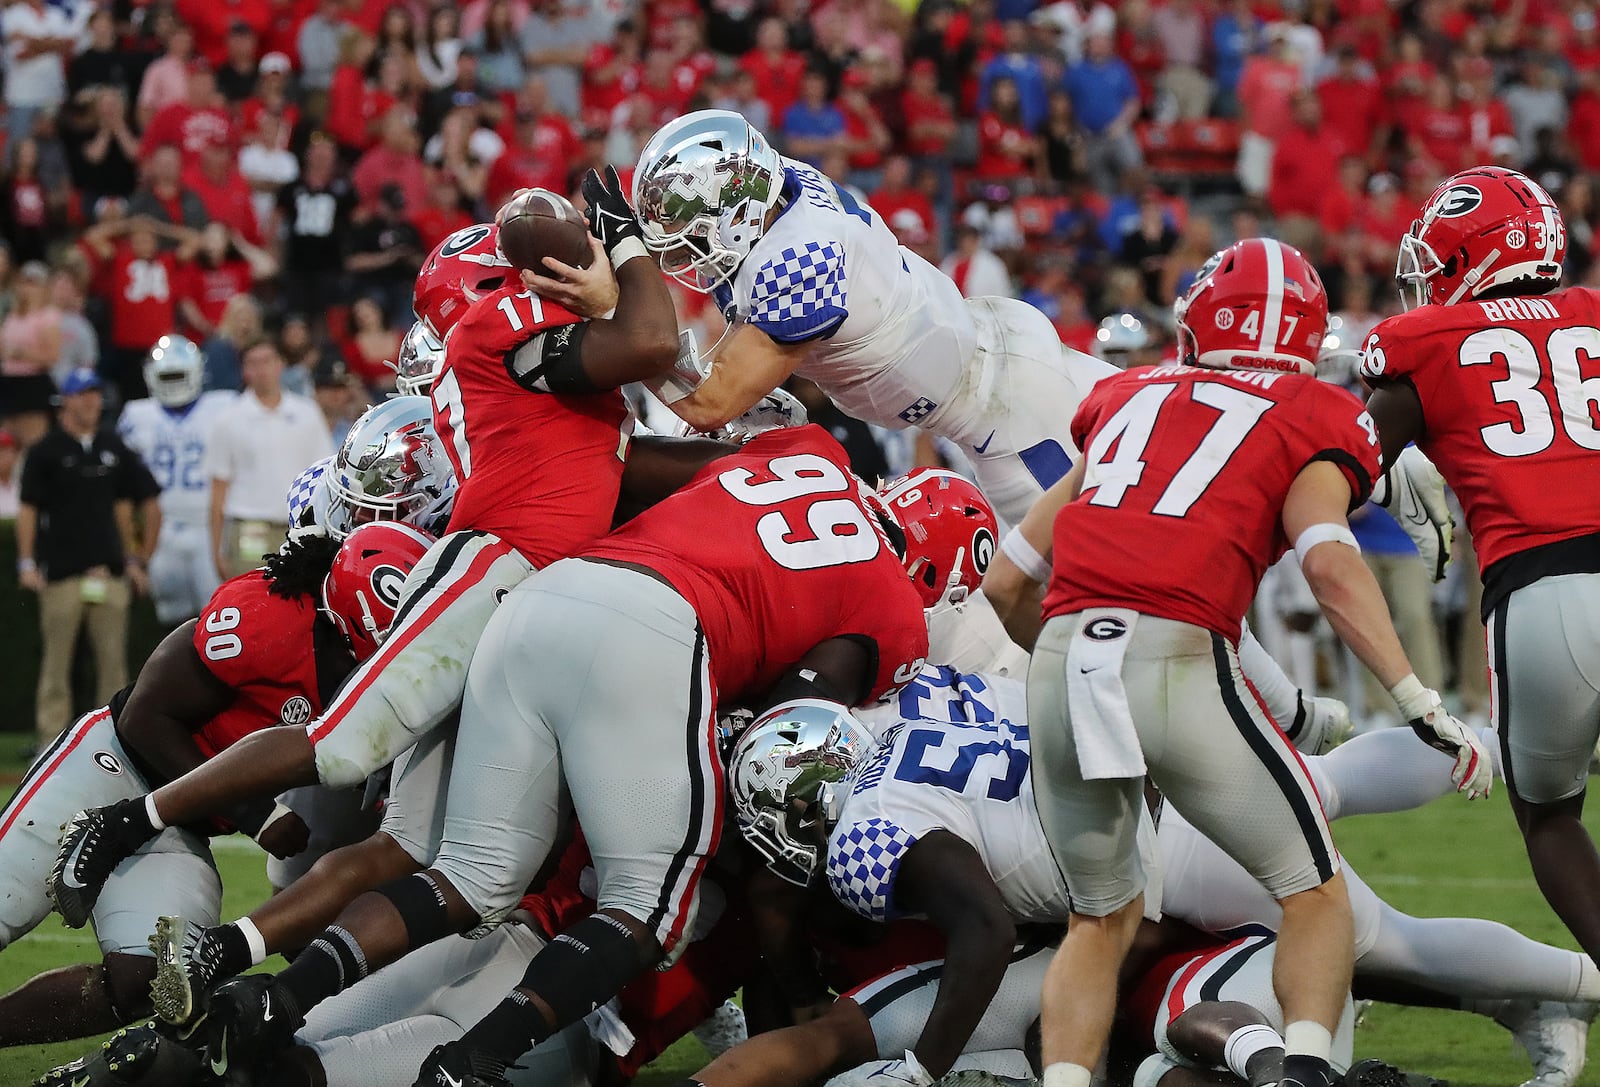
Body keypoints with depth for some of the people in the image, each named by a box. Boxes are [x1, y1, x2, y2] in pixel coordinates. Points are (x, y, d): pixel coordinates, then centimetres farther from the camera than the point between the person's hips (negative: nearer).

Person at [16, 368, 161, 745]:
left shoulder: (114, 449, 11)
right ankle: (52, 738, 3)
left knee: (113, 656, 2)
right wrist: (27, 564, -11)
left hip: (109, 571, 3)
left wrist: (138, 560, 12)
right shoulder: (46, 451, 0)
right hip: (61, 570, -3)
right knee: (57, 659, -1)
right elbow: (28, 509, -3)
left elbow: (149, 502, 16)